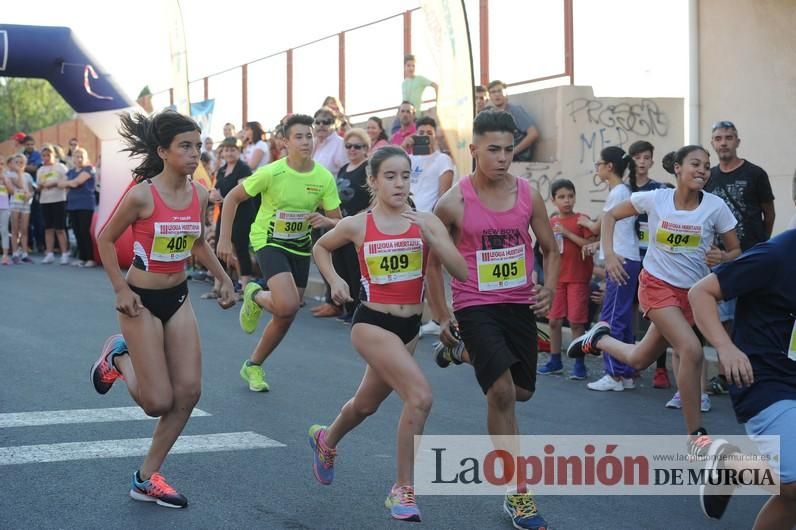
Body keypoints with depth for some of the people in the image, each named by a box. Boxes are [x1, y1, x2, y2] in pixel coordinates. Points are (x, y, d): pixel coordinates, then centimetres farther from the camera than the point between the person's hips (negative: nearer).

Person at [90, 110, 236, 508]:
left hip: (178, 298, 6)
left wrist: (223, 278, 7)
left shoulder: (199, 195, -2)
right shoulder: (141, 195, -19)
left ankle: (147, 478, 14)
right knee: (159, 402, -5)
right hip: (142, 301, -6)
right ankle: (118, 357, 27)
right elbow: (106, 240, -7)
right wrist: (121, 289, -14)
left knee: (189, 392, -1)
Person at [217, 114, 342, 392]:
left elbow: (339, 222, -5)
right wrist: (225, 240, -13)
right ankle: (255, 296, 10)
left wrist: (326, 221, -29)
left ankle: (253, 366, 29)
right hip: (269, 241, -4)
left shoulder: (324, 178, -11)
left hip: (300, 246, 5)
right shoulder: (272, 172, -19)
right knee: (288, 306, -25)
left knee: (286, 316, 8)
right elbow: (232, 198, -9)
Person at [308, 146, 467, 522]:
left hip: (410, 327, 4)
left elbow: (462, 271, -14)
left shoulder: (426, 222, -4)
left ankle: (326, 440, 57)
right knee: (420, 396, -23)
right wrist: (334, 280, -2)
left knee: (366, 403, 24)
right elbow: (320, 248, 13)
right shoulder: (358, 225, -7)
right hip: (372, 323, -4)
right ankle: (403, 489, -9)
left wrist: (429, 234, -24)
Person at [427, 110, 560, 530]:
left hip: (520, 304, 5)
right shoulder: (453, 202, -11)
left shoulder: (528, 195, -3)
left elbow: (550, 249, 9)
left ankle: (468, 354, 47)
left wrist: (549, 289, -9)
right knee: (502, 392, -17)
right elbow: (433, 260, 1)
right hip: (475, 306, -4)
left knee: (522, 392, 16)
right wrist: (442, 318, -1)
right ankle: (518, 495, -8)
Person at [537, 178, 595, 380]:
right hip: (557, 278, 4)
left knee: (576, 322, -3)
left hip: (578, 278, -4)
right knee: (554, 321, 7)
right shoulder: (551, 222, 8)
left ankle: (579, 364, 6)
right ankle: (555, 361, 20)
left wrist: (567, 233, -18)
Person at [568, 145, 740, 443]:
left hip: (693, 293, 3)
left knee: (639, 360, 13)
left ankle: (598, 339, 45)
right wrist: (609, 254, -10)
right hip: (657, 285, -3)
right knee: (693, 351, -24)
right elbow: (611, 215, 3)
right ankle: (695, 435, -13)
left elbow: (736, 250, 0)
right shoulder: (654, 199, -10)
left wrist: (723, 257, -23)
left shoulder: (715, 207, -9)